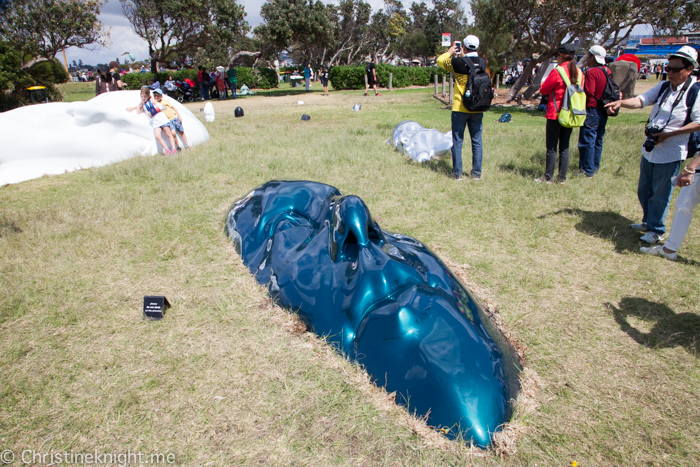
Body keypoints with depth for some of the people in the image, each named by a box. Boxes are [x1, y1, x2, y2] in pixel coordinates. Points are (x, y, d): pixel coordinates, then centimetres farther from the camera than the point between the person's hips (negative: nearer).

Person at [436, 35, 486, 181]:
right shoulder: (483, 63, 0)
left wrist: (450, 52, 24)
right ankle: (476, 173, 14)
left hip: (460, 109, -3)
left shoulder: (458, 62, -12)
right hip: (477, 110, 3)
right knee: (477, 141, 10)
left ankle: (457, 173, 9)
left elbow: (440, 60, 7)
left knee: (457, 141, 6)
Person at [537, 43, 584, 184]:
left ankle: (549, 177, 4)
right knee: (564, 147, 11)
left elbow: (543, 90, -6)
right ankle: (562, 177, 13)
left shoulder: (557, 72, -13)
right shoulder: (579, 73, 6)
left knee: (552, 147, 0)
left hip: (555, 114, -6)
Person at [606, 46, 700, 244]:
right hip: (649, 149, 6)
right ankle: (648, 222, 36)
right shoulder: (663, 87, 7)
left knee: (660, 194, 3)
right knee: (644, 190, 17)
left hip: (670, 153, -6)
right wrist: (621, 102, -23)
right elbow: (642, 100, -3)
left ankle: (656, 230, 19)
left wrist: (668, 134, -22)